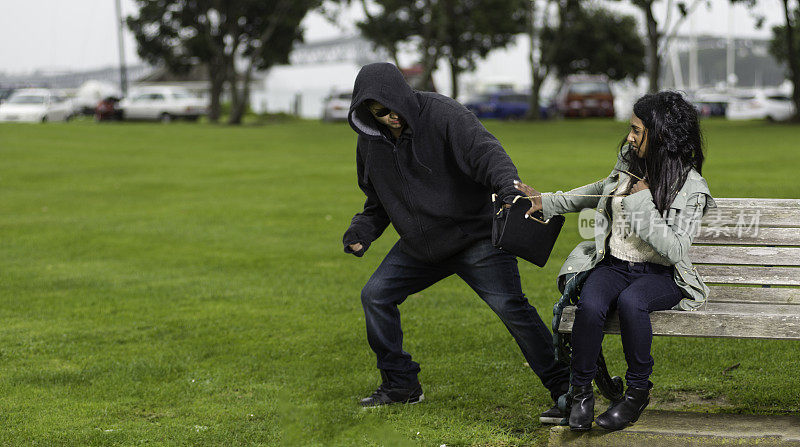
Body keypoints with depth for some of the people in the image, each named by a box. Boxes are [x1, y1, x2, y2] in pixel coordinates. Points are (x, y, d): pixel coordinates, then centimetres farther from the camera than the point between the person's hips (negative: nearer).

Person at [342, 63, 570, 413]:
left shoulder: (443, 115, -19)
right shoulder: (370, 140, 1)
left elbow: (484, 150, -34)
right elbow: (377, 199, 15)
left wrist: (507, 183, -53)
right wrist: (363, 230, -3)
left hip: (475, 236, -6)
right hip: (419, 246, 6)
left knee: (510, 306, -16)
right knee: (375, 295, 3)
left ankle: (562, 386, -5)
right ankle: (401, 384, 18)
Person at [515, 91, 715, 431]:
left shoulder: (691, 187, -11)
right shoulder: (629, 160, 6)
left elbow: (675, 251, -20)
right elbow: (603, 190, 28)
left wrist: (643, 204, -21)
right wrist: (547, 202, 27)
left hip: (661, 275, -4)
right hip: (613, 264, 4)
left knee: (630, 302, -37)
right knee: (590, 305, -29)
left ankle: (638, 391, -17)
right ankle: (581, 393, -12)